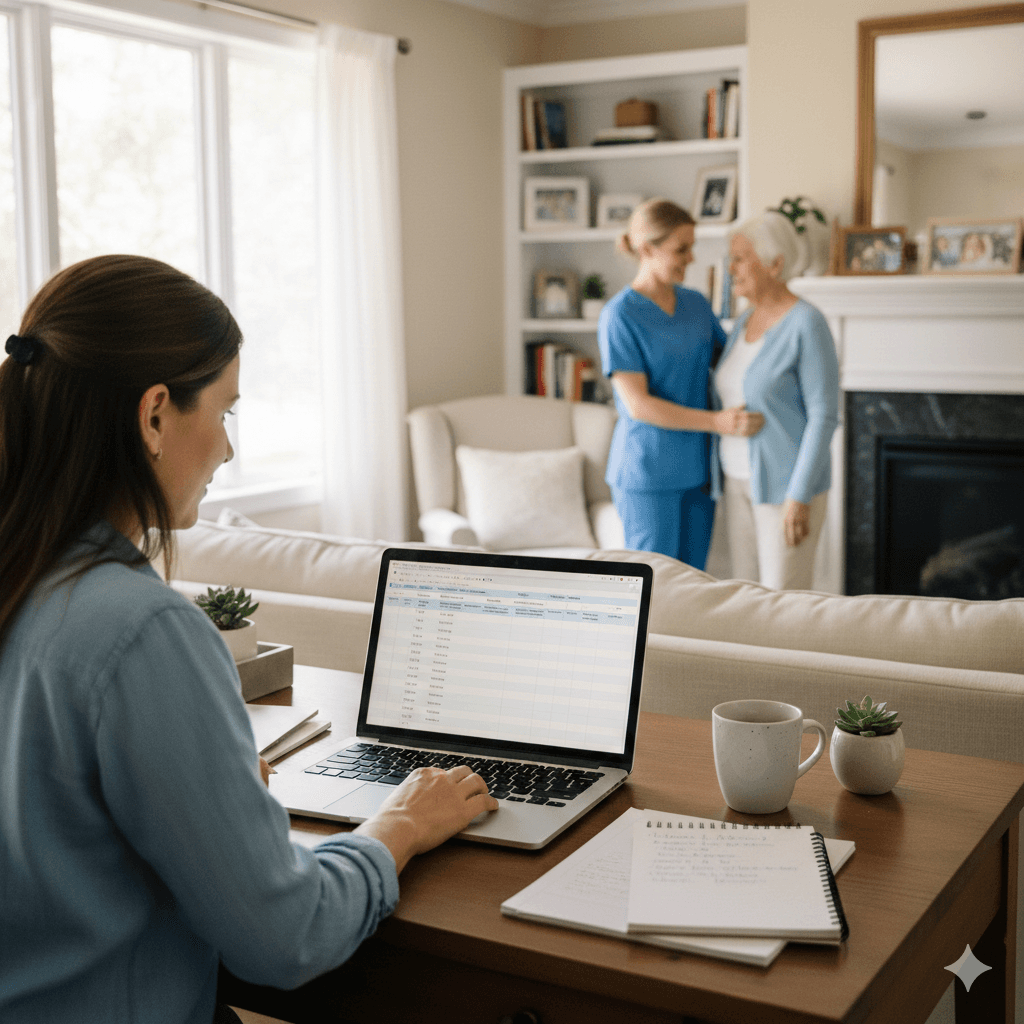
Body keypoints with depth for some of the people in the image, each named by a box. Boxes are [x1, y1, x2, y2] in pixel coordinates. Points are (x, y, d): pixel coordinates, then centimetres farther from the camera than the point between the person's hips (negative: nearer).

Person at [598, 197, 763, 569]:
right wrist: (717, 421, -23)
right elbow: (637, 404, -18)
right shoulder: (620, 315, -12)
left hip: (697, 466, 6)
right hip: (648, 470, -6)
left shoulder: (696, 304, 7)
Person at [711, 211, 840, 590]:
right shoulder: (745, 320, 8)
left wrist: (800, 497, -20)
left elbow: (824, 416, -17)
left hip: (786, 483, -8)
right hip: (741, 480, 8)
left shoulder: (806, 325, -16)